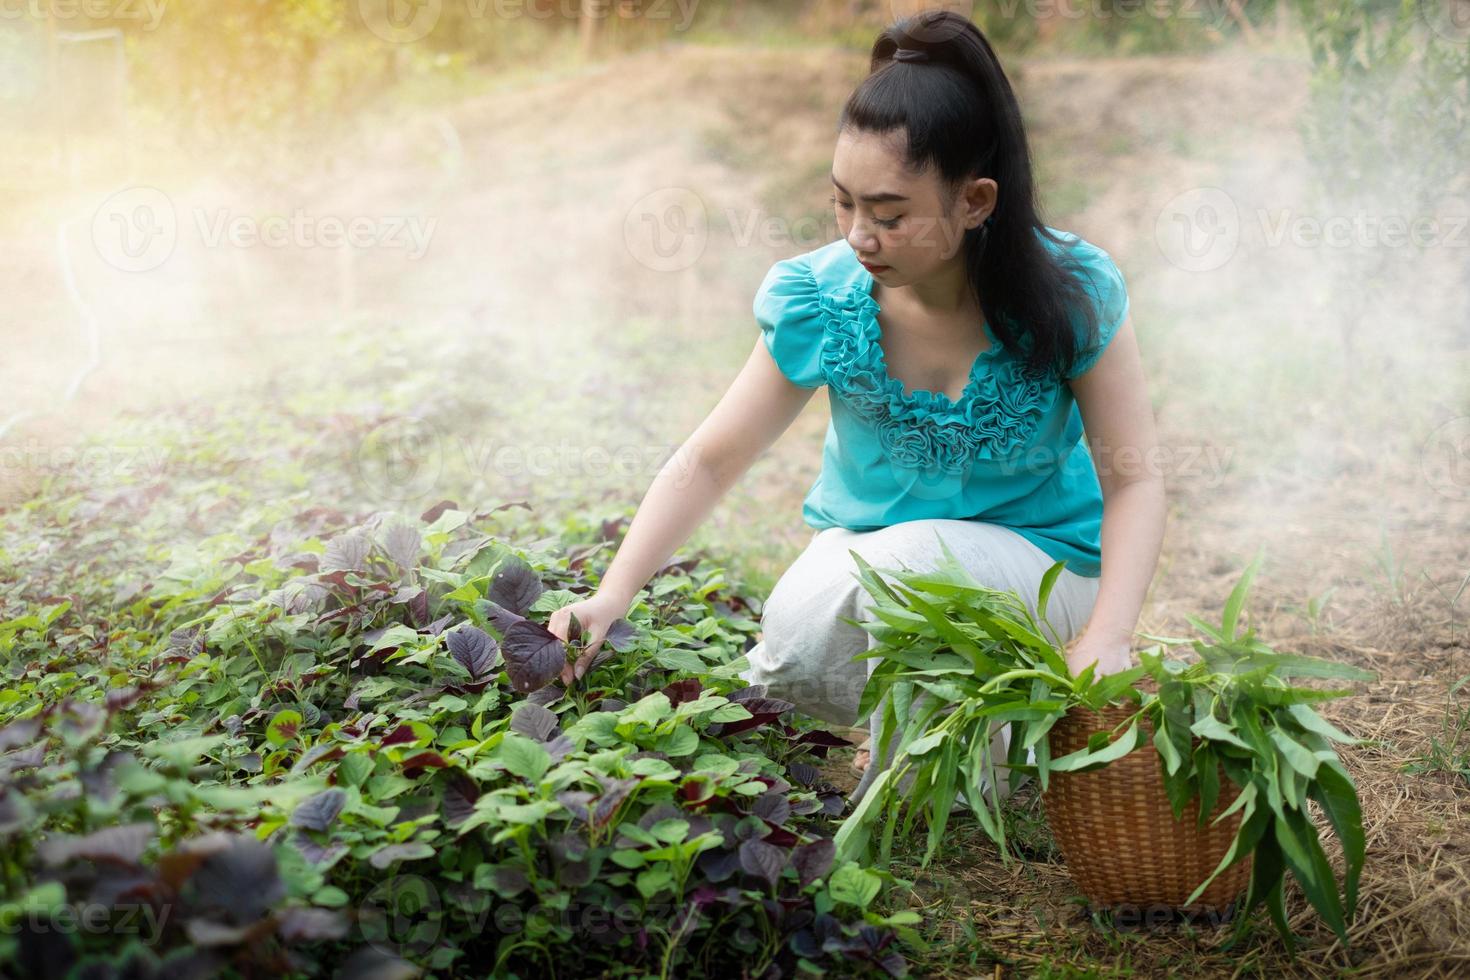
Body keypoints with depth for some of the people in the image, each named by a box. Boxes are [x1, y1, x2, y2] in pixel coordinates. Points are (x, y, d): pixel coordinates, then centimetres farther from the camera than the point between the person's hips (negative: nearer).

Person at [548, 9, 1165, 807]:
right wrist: (613, 595, -20)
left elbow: (1133, 480, -15)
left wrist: (1106, 637, -30)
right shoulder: (819, 300, -14)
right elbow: (711, 459, -9)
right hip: (866, 551, 3)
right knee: (792, 663, -29)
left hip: (1041, 559, -2)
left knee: (908, 556, -35)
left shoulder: (1071, 294, -19)